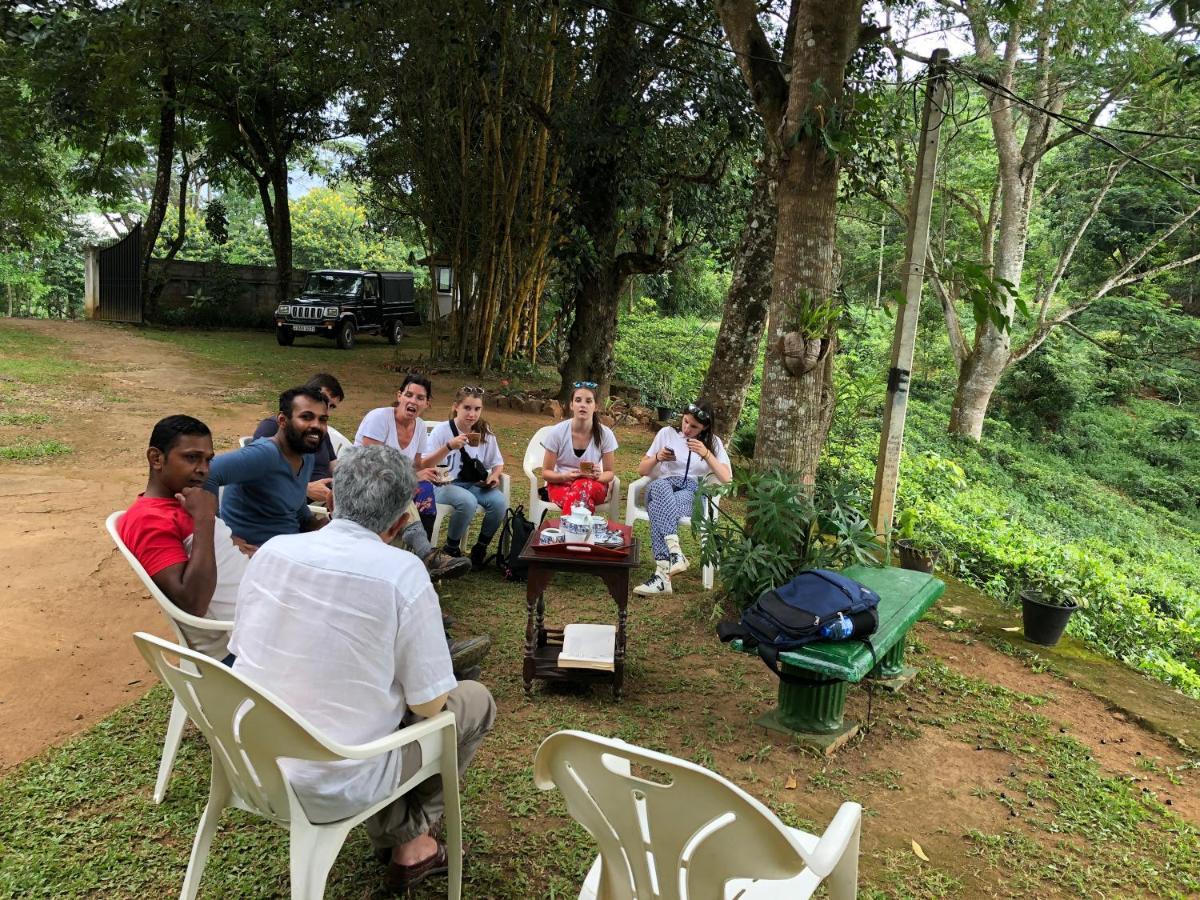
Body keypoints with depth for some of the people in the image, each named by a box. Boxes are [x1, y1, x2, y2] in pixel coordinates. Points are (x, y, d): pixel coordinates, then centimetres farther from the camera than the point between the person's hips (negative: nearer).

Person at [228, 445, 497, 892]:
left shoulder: (270, 550, -6)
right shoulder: (401, 572, -21)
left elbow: (243, 651, 8)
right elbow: (428, 704, -15)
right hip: (333, 787, -5)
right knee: (477, 701, 14)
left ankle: (394, 838, 28)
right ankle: (410, 838, 27)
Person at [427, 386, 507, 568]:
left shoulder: (485, 433, 5)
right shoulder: (441, 430, -7)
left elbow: (498, 463, 16)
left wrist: (494, 476, -8)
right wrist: (449, 446, -27)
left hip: (475, 484, 4)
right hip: (444, 485, -4)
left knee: (499, 501, -26)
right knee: (468, 501, -36)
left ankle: (480, 548, -2)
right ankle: (451, 548, -10)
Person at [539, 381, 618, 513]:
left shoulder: (605, 434, -9)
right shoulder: (557, 432, -11)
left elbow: (609, 472, 2)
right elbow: (546, 472, -3)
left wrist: (599, 476, -23)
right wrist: (564, 476, -24)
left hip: (593, 486, 1)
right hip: (560, 484, -1)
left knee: (582, 486, -37)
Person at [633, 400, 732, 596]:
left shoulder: (713, 442, 14)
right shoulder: (666, 433, 15)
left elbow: (726, 479, 1)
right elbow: (642, 470, 17)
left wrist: (706, 454, -10)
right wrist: (657, 457, -4)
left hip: (693, 492, -1)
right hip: (663, 489, 1)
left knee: (659, 506, -37)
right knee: (660, 485, -39)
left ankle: (663, 572, -47)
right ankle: (674, 551, -54)